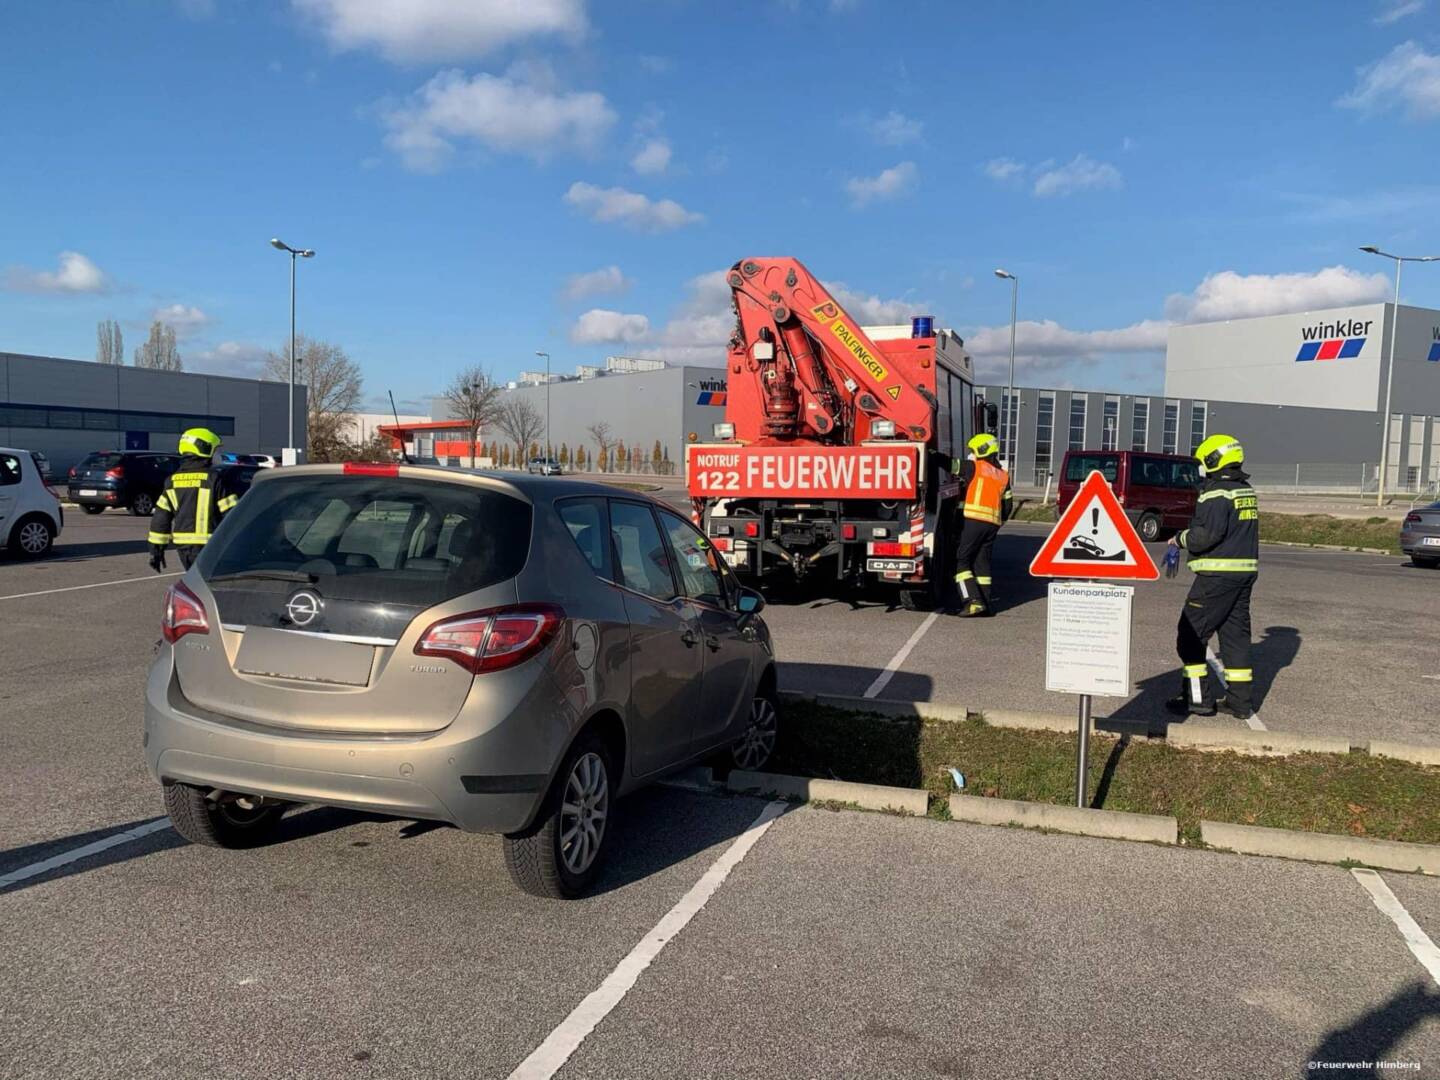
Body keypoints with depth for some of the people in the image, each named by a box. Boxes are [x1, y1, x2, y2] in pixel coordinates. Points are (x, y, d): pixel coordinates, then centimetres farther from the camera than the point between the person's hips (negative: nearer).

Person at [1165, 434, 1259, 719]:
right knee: (1235, 633, 14)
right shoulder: (1247, 491, 14)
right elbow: (1238, 532, 16)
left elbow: (1208, 534, -23)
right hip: (1246, 571, 9)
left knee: (1192, 633, -1)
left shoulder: (1217, 493, -15)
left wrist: (1181, 539, -6)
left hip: (1218, 574, -9)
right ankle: (1240, 701, 17)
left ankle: (1197, 698, 1)